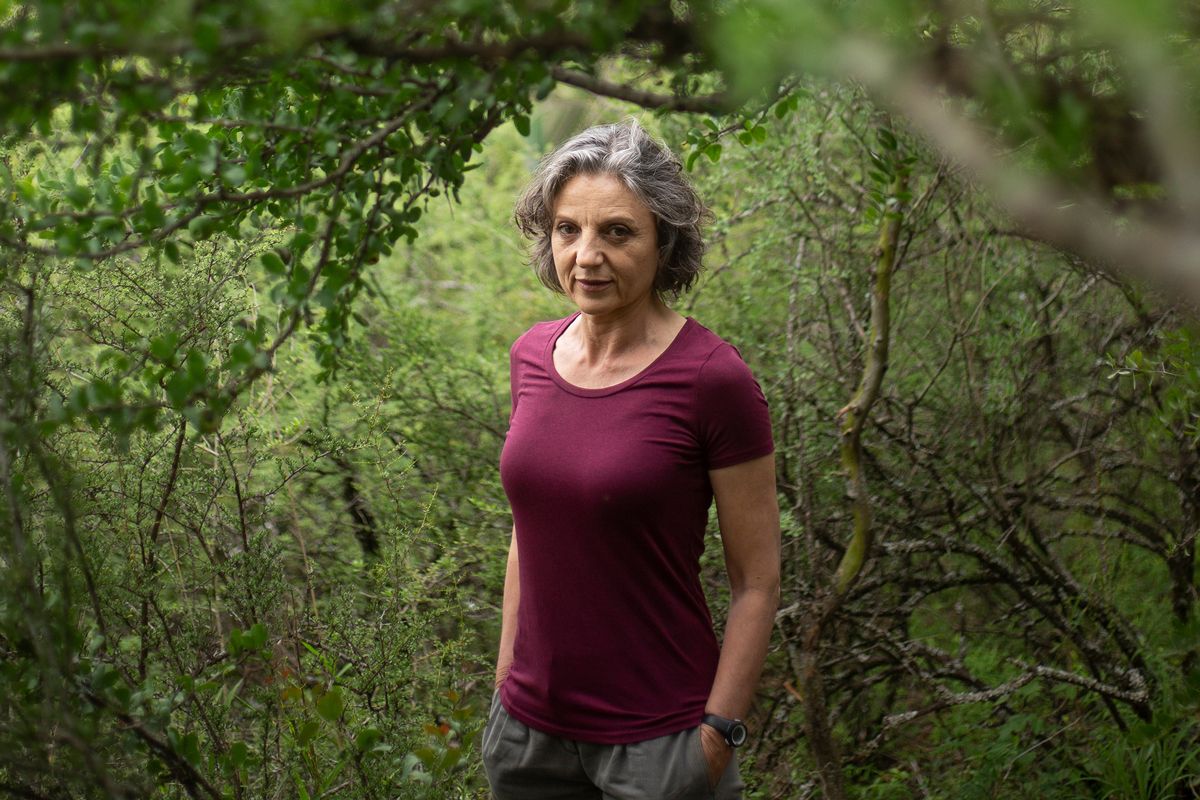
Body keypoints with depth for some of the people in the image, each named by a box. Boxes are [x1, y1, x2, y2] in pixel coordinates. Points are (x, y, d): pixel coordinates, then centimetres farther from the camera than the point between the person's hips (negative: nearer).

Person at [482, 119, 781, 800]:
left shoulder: (711, 379, -14)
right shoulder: (534, 356, 2)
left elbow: (758, 583, -10)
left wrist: (717, 737, -12)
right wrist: (506, 681, 12)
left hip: (657, 740, -5)